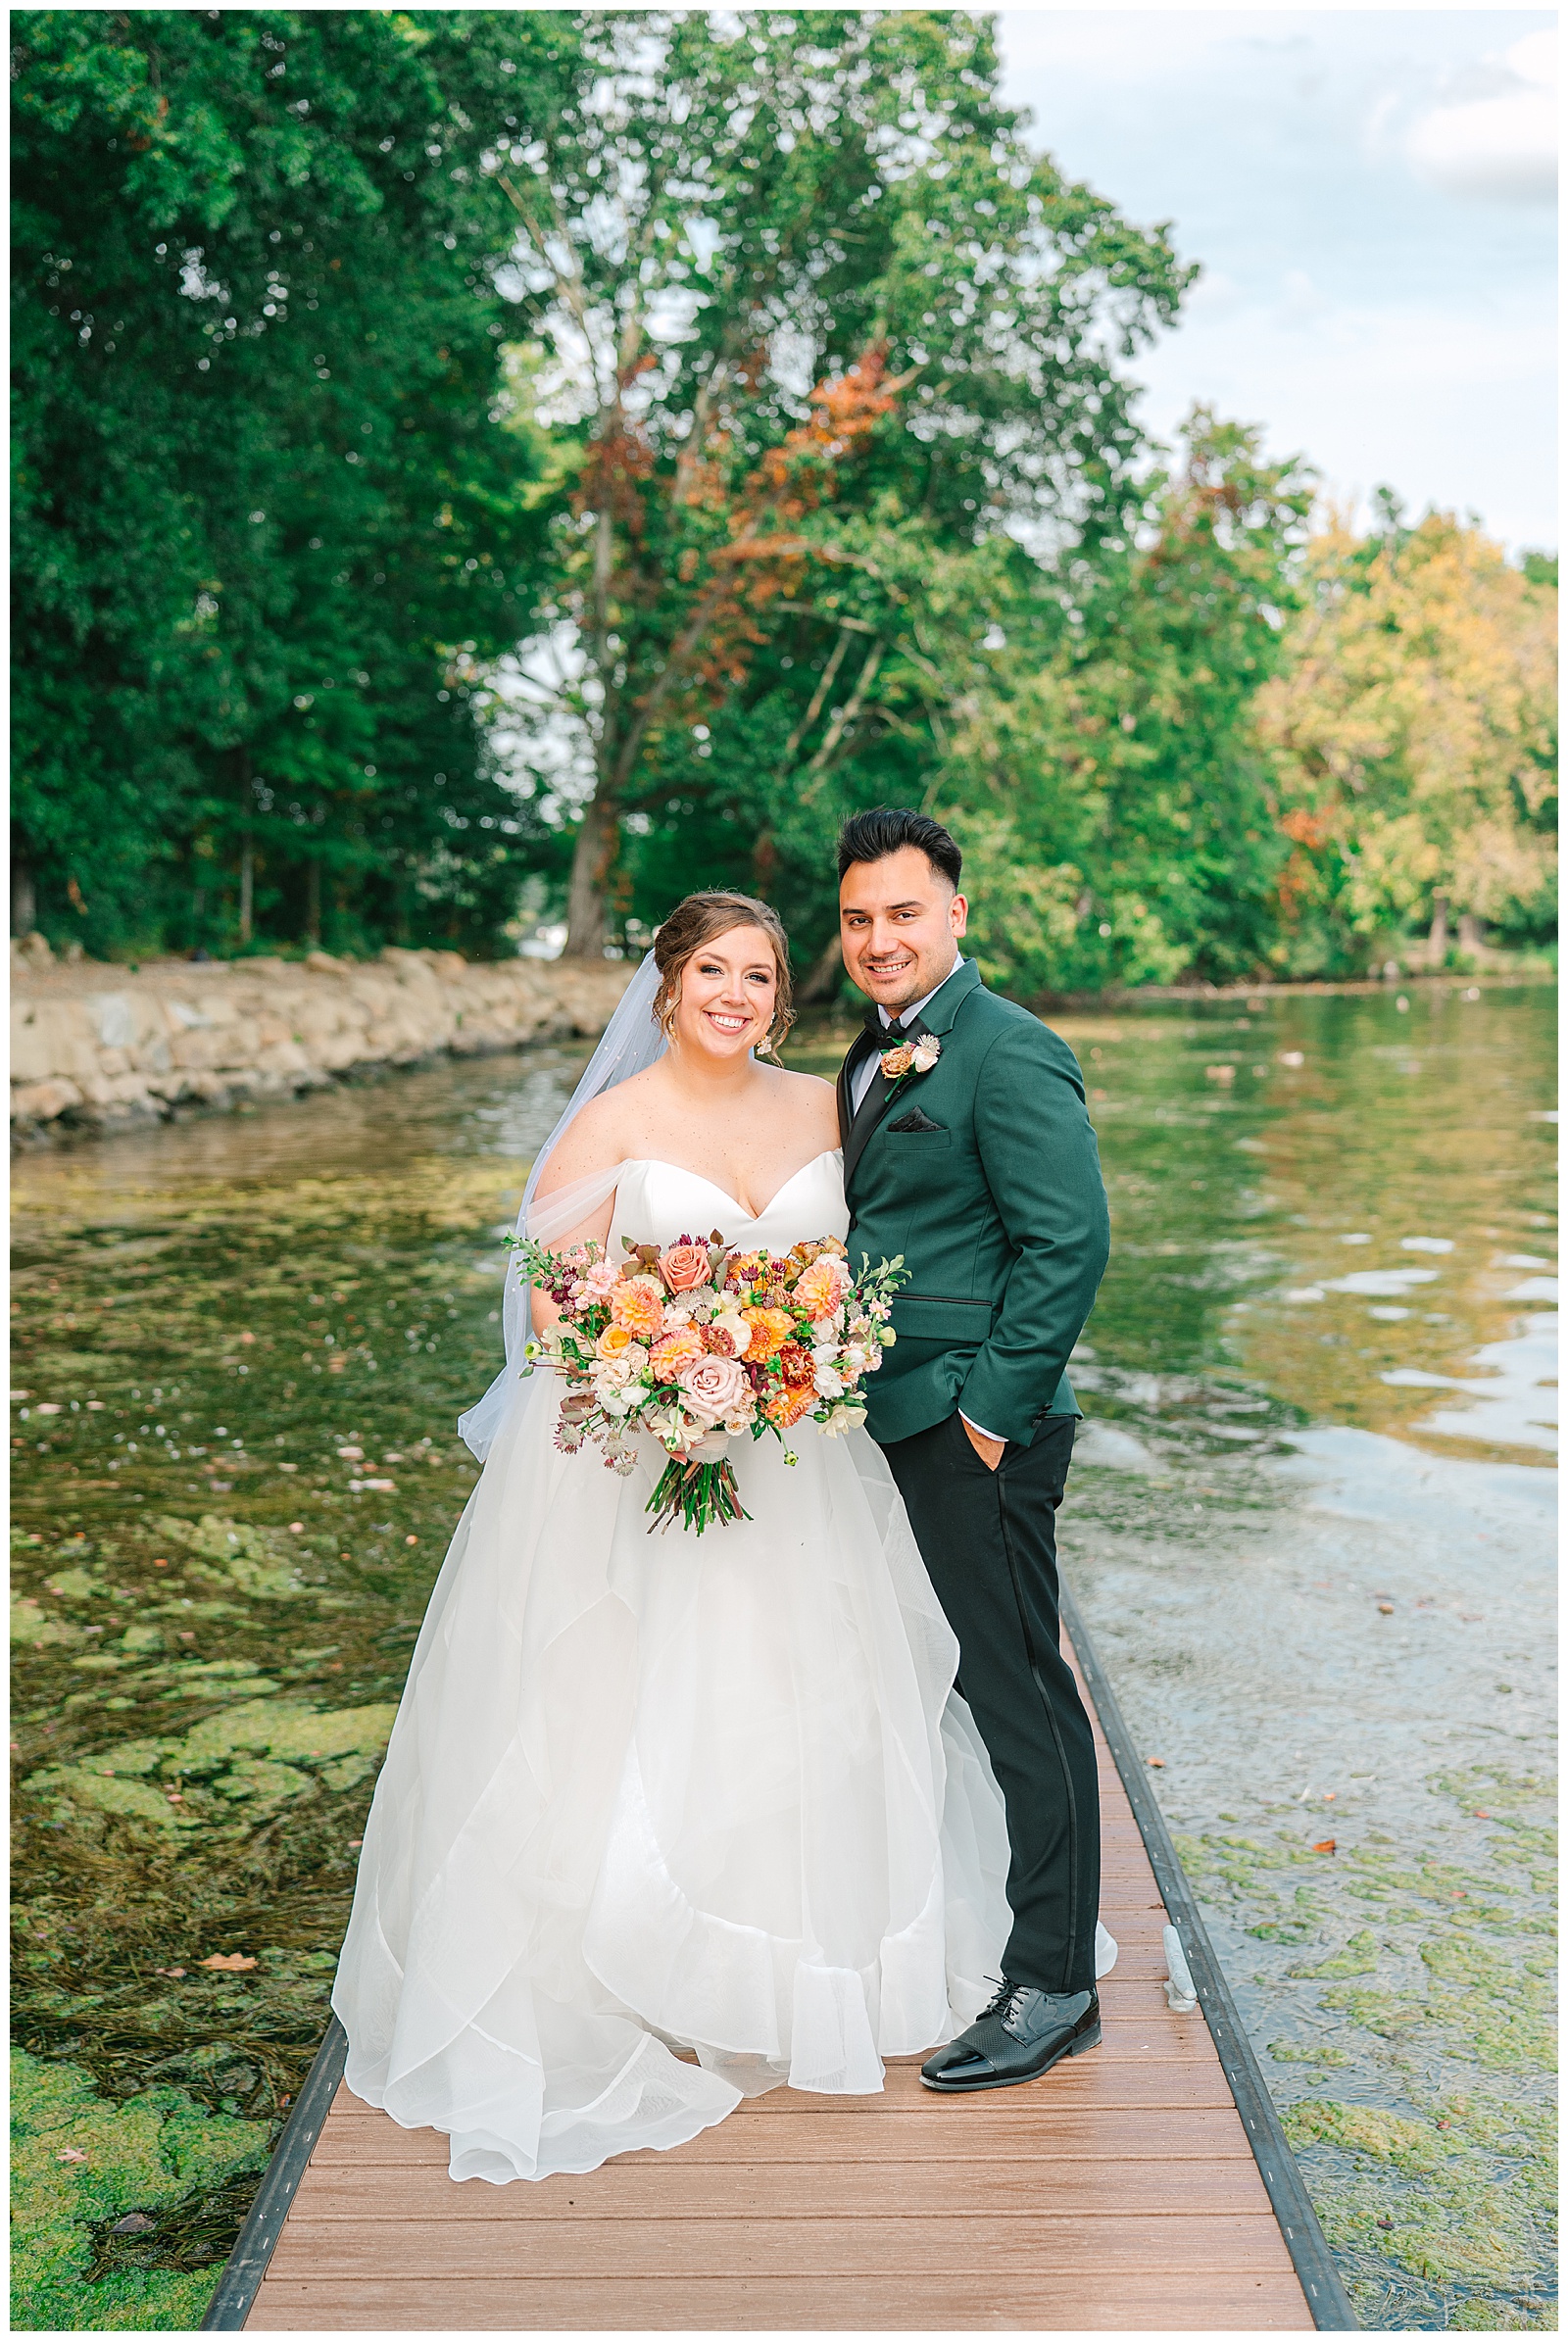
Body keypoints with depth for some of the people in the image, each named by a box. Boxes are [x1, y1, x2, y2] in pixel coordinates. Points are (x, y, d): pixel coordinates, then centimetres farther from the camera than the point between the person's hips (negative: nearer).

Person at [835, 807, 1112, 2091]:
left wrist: (993, 1410, -17)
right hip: (892, 1425, 9)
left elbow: (1071, 1243, -18)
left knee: (1021, 1699, 0)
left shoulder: (1009, 1053, -13)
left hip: (976, 1433, -9)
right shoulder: (874, 1057, 15)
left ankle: (1052, 1984, 13)